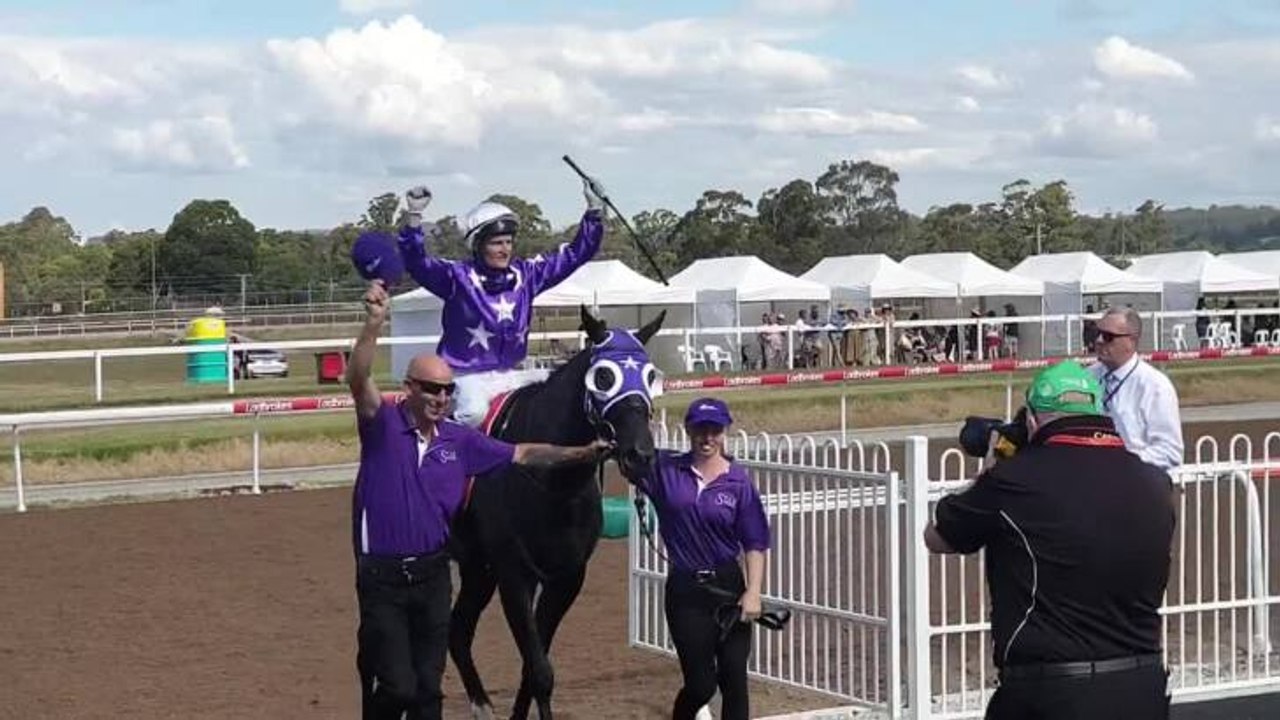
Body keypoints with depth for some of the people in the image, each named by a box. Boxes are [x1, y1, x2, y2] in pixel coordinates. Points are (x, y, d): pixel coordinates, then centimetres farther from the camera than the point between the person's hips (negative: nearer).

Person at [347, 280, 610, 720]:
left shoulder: (460, 440, 4)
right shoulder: (383, 426, -9)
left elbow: (521, 454, 13)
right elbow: (358, 381, -27)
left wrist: (579, 453, 4)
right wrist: (373, 324, -41)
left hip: (433, 575, 5)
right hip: (382, 578, -5)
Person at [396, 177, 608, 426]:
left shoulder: (526, 274, 6)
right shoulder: (458, 277, -7)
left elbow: (575, 254, 10)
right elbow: (416, 263, -22)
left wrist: (595, 211, 1)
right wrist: (414, 216, -35)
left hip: (509, 375, 6)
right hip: (467, 376, -6)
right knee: (474, 412, -34)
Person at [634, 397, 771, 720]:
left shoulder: (738, 481, -2)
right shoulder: (665, 469, 0)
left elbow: (755, 544, -2)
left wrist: (753, 593, -11)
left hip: (728, 587, 0)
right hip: (684, 589, 0)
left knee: (734, 678, 0)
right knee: (701, 684, 3)